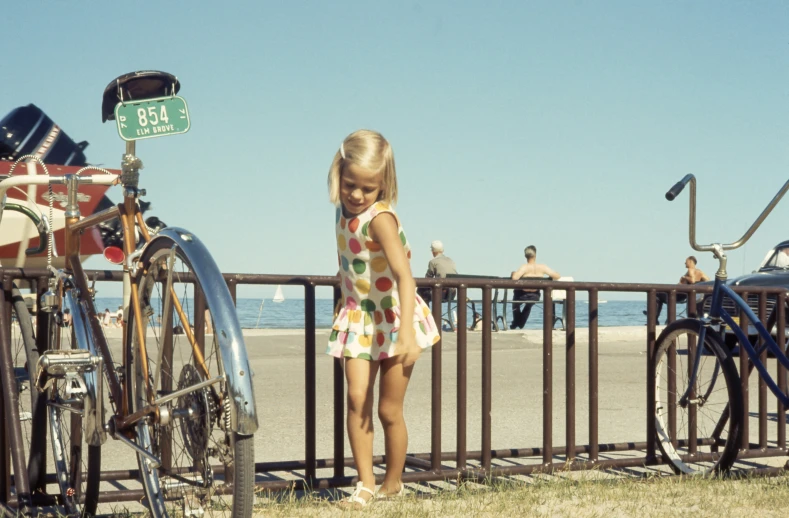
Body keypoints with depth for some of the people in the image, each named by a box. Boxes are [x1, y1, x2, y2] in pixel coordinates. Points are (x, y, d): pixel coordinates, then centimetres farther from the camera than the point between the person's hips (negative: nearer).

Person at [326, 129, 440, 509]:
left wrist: (406, 332, -44)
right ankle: (365, 483, 0)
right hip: (359, 319, 6)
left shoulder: (379, 219, -24)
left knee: (389, 410, 3)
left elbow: (403, 274, -35)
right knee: (356, 397, -10)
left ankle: (393, 484, 22)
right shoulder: (345, 210, 0)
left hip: (395, 318, -5)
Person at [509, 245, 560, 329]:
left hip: (522, 296, -3)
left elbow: (515, 278, -39)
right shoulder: (542, 267, -15)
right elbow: (557, 276, -13)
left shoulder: (525, 267, -26)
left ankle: (515, 324, 45)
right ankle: (520, 325, 51)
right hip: (536, 297, 3)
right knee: (528, 306, 38)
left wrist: (513, 273, -15)